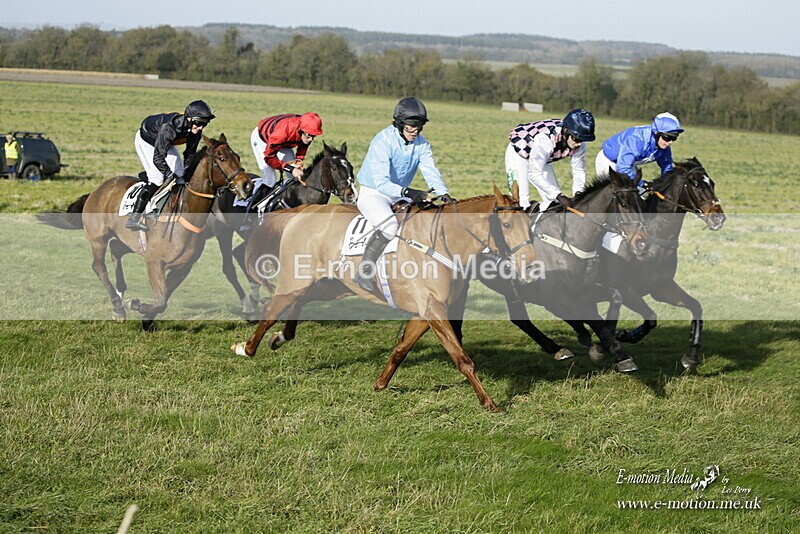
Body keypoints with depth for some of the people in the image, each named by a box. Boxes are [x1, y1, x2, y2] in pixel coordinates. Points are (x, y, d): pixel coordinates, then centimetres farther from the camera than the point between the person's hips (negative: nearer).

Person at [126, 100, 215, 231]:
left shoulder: (196, 132, -22)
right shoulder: (169, 127, -43)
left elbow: (190, 154, -7)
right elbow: (157, 158, -42)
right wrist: (170, 175, -47)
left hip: (166, 143, 7)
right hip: (145, 140, -7)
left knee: (180, 175, 2)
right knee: (157, 178, -18)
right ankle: (134, 217, -17)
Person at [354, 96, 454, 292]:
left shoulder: (421, 144, -2)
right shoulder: (382, 142, -24)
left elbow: (431, 172, -12)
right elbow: (381, 182, -33)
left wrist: (443, 194, -32)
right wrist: (407, 192, -47)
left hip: (399, 195, 7)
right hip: (372, 193, -7)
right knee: (389, 225, -33)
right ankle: (363, 274, -24)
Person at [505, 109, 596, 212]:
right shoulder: (545, 138, -43)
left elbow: (579, 171, -13)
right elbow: (534, 175, -39)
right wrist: (559, 195, -45)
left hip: (543, 159, 7)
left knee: (554, 201, -1)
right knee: (521, 200, -21)